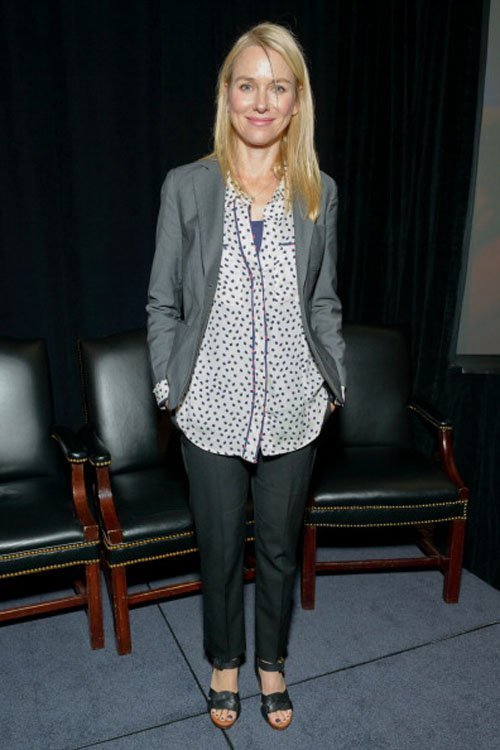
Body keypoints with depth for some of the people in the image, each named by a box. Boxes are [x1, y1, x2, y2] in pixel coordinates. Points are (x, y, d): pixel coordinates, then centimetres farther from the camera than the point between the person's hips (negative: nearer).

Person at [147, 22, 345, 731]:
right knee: (221, 550, 16)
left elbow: (325, 304, 8)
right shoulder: (187, 187, -3)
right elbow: (163, 303, 1)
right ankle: (225, 661, 45)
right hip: (214, 411, -1)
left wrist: (335, 381, 4)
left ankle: (272, 662, 45)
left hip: (293, 410, 2)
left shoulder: (320, 193, 3)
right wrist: (171, 386, -3)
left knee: (280, 547, 18)